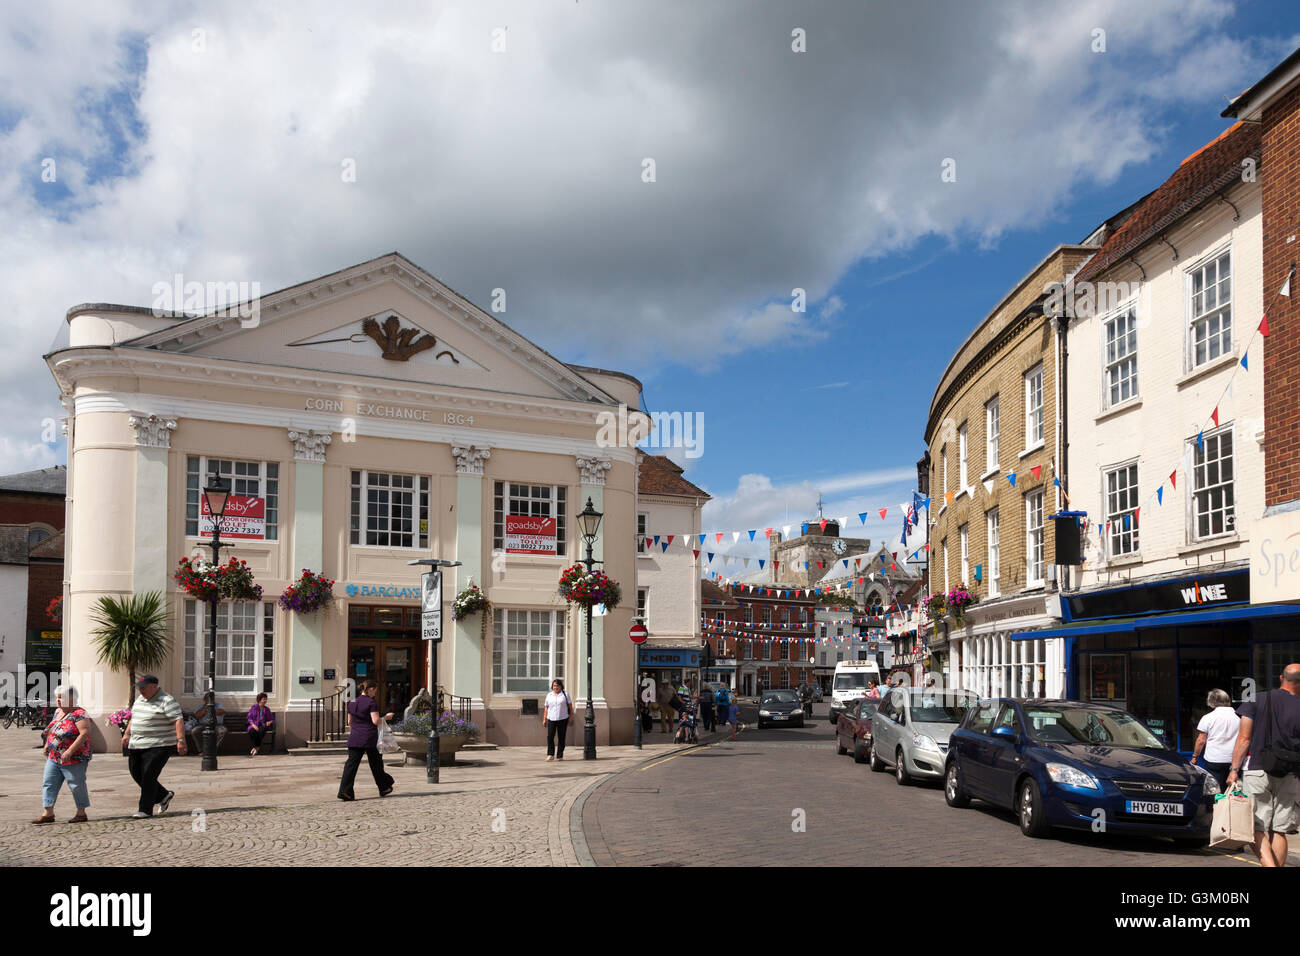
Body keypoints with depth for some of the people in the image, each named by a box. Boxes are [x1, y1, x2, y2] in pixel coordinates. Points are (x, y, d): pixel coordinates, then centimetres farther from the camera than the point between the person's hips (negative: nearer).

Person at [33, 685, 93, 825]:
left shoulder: (79, 714, -17)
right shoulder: (57, 711, 11)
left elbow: (85, 733, -25)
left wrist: (70, 751, -28)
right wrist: (47, 744, 16)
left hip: (74, 759, -9)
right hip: (53, 758, 9)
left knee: (76, 785, 1)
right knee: (48, 783, 5)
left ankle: (81, 813, 12)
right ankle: (48, 813, 9)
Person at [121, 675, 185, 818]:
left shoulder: (167, 701, -13)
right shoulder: (140, 699, 13)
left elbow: (178, 721, -21)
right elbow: (134, 716, 28)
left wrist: (181, 740, -30)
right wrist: (127, 733, 21)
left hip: (158, 746, -9)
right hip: (137, 745, 9)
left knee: (148, 775, -11)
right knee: (136, 773, 9)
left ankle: (145, 809, -1)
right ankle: (163, 796, 24)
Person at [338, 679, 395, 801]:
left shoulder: (352, 702, 9)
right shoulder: (371, 703, -11)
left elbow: (349, 721, 16)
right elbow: (376, 721, -16)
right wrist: (386, 717, 0)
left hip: (354, 739, 5)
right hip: (370, 738, -5)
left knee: (351, 764, 0)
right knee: (376, 764, 11)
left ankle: (345, 791, -12)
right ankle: (384, 788, 25)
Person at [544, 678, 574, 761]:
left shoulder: (565, 694, 5)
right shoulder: (549, 695, 11)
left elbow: (570, 706, 5)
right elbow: (546, 707, 12)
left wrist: (571, 717, -1)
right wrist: (544, 719, 7)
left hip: (563, 719, -1)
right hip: (551, 719, 1)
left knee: (561, 738, 0)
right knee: (550, 736, -10)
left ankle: (559, 756, 7)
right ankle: (550, 755, -4)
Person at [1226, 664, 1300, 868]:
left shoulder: (1257, 701, -1)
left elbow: (1244, 738, -4)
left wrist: (1234, 769, -1)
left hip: (1257, 772, -1)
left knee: (1257, 828, 0)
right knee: (1278, 831, 11)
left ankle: (1269, 864, -19)